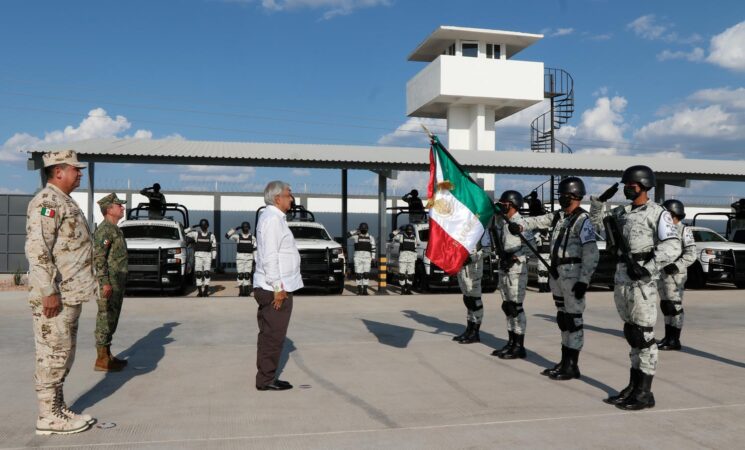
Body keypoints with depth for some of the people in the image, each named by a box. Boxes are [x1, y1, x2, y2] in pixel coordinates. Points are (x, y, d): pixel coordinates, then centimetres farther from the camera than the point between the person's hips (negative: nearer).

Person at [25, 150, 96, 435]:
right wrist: (49, 291, -24)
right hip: (55, 296, -10)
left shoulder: (65, 202, 18)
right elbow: (37, 249, -22)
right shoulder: (46, 202, -13)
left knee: (63, 355, 15)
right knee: (52, 355, -2)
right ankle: (48, 417, 7)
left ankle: (57, 409, 24)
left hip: (71, 294, 10)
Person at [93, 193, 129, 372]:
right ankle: (102, 360, 0)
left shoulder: (115, 229, 18)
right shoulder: (104, 229, -13)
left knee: (111, 319, 13)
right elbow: (98, 258, -20)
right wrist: (105, 283, -24)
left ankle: (107, 356, 21)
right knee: (105, 319, -5)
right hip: (109, 284, -10)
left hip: (117, 284, 10)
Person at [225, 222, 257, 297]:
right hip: (240, 258, 0)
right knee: (240, 274, 0)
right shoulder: (238, 236, 4)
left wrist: (256, 260, 3)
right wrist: (235, 229, -8)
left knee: (247, 275, -2)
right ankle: (241, 291, 6)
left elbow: (255, 249, 7)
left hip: (249, 258, 0)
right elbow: (227, 235, -5)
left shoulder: (252, 238, 6)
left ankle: (246, 291, 3)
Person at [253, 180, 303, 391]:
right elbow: (269, 256, -21)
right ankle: (266, 380, 5)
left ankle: (267, 377, 23)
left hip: (277, 287, 10)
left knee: (270, 335, 14)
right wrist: (278, 287, -21)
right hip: (275, 289, -10)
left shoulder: (275, 218, 16)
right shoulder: (272, 219, -15)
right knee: (273, 335, -3)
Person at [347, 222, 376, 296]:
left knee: (366, 274, -4)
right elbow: (347, 235, -8)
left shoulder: (371, 237, 10)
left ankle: (365, 290, 0)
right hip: (358, 256, -1)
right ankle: (359, 289, 10)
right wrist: (355, 231, -9)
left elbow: (373, 248, 10)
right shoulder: (356, 236, 5)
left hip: (367, 257, 1)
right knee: (358, 274, 0)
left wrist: (373, 257, 2)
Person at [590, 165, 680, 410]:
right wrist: (601, 199, 11)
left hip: (642, 280, -8)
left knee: (644, 335, -3)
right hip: (621, 278, 8)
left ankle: (645, 393, 5)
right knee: (631, 334, 13)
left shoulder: (658, 213, -8)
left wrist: (647, 269, -23)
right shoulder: (622, 211, 14)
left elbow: (671, 248, -17)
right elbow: (597, 219, 27)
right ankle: (633, 386, 23)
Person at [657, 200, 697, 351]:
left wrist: (676, 266, -25)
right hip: (662, 272, 8)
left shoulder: (684, 231, -8)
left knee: (674, 306, -4)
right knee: (665, 306, 11)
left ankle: (675, 340, 1)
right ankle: (668, 337, 20)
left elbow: (691, 254, -15)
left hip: (675, 274, -8)